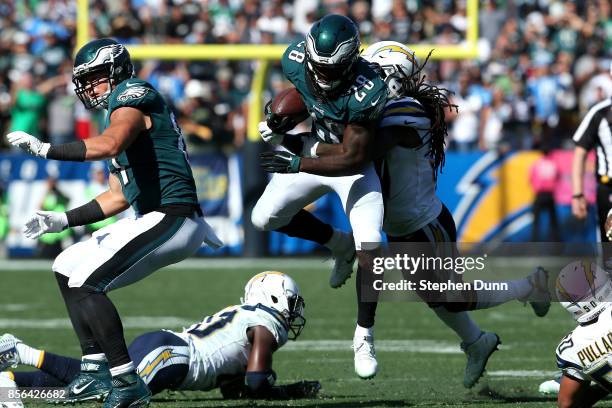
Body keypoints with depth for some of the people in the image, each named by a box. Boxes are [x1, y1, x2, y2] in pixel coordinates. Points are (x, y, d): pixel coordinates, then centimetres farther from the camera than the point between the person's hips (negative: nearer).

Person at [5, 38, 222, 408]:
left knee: (84, 282, -17)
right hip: (154, 220, 11)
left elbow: (109, 145, -28)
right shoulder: (121, 109, 23)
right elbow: (118, 197, 26)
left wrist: (45, 149, -28)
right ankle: (96, 371, 13)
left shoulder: (133, 95, -7)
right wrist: (63, 220, 21)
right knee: (68, 267, 15)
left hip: (171, 218, -11)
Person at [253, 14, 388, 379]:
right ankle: (340, 245, 22)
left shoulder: (366, 92, -37)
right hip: (315, 146, 6)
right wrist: (280, 123, -11)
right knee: (265, 218, 1)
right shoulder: (297, 59, -21)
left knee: (369, 251, -16)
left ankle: (364, 339, 1)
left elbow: (352, 159, -31)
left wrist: (297, 164, -34)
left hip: (354, 164, -5)